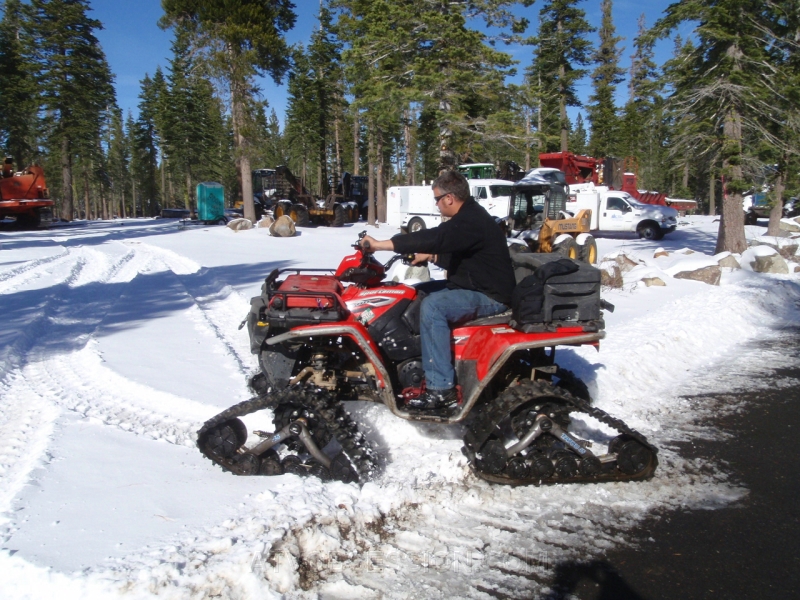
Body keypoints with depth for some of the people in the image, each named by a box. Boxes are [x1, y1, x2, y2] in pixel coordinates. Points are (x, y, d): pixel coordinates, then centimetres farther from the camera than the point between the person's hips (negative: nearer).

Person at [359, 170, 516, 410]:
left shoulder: (472, 220, -20)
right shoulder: (469, 216, 13)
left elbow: (434, 238, -33)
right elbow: (456, 256, 26)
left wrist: (380, 244, -30)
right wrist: (430, 257, 13)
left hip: (490, 296, -11)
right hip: (476, 286, 11)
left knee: (432, 306, -29)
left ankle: (441, 389, -26)